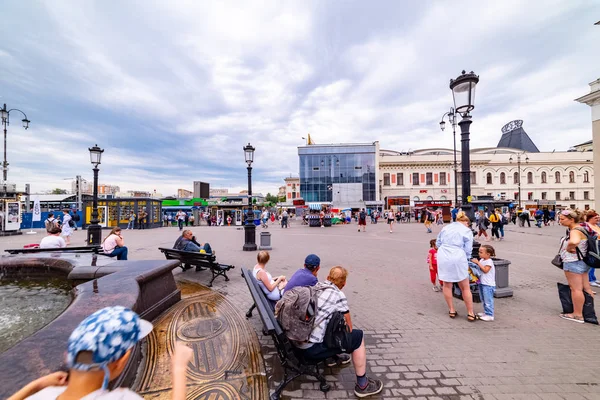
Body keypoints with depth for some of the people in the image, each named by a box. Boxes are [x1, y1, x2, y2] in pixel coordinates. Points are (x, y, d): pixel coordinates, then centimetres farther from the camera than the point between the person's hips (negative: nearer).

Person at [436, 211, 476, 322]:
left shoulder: (446, 227, 14)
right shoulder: (467, 231, 3)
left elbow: (438, 243, 15)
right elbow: (468, 250, 1)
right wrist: (467, 259, 17)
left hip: (443, 257, 3)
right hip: (458, 258, -3)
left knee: (447, 285, 15)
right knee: (465, 288, 11)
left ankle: (451, 310, 25)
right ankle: (470, 313, 20)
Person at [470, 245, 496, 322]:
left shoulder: (489, 261, -15)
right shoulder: (481, 260, 8)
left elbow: (485, 270, -24)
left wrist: (477, 262, -23)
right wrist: (474, 263, -5)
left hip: (488, 284, -9)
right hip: (482, 283, 9)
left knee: (488, 300, -3)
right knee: (484, 300, 19)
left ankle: (490, 315, 4)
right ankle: (486, 312, 30)